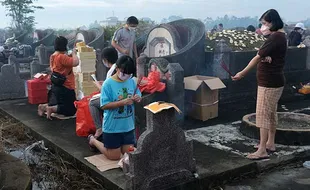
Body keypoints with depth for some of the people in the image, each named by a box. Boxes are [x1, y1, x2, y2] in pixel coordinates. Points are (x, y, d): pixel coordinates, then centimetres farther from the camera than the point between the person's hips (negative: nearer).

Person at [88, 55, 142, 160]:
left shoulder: (131, 81, 0)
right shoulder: (108, 84, -16)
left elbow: (138, 96, 11)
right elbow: (104, 105, -20)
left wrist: (138, 98, -14)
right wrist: (123, 102, -29)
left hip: (128, 126, 6)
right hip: (112, 127, -5)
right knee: (114, 156, 7)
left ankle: (108, 142, 38)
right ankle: (93, 140, 30)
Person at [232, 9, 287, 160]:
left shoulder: (275, 38, -20)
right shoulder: (280, 36, 13)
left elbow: (258, 58, -19)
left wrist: (242, 73, -15)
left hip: (269, 83, -11)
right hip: (274, 81, 11)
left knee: (262, 114, -8)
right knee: (271, 113, 16)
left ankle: (262, 150, -5)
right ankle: (270, 144, 27)